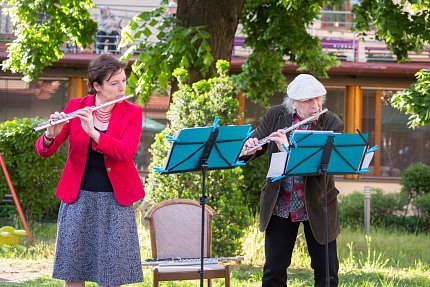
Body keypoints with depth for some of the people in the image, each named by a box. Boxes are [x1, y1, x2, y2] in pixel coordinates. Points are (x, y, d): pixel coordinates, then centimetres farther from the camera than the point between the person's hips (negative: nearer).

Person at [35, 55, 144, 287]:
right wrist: (51, 136, -28)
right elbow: (43, 151, -4)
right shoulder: (75, 107, 0)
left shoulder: (132, 113, -1)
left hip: (115, 200, -1)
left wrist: (92, 132, -31)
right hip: (78, 197, 1)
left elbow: (126, 152, -18)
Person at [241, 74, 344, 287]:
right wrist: (249, 148, -22)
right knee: (274, 269, 5)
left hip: (316, 205, -2)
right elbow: (256, 145, 4)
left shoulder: (332, 124, -10)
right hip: (279, 205, 2)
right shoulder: (275, 116, -2)